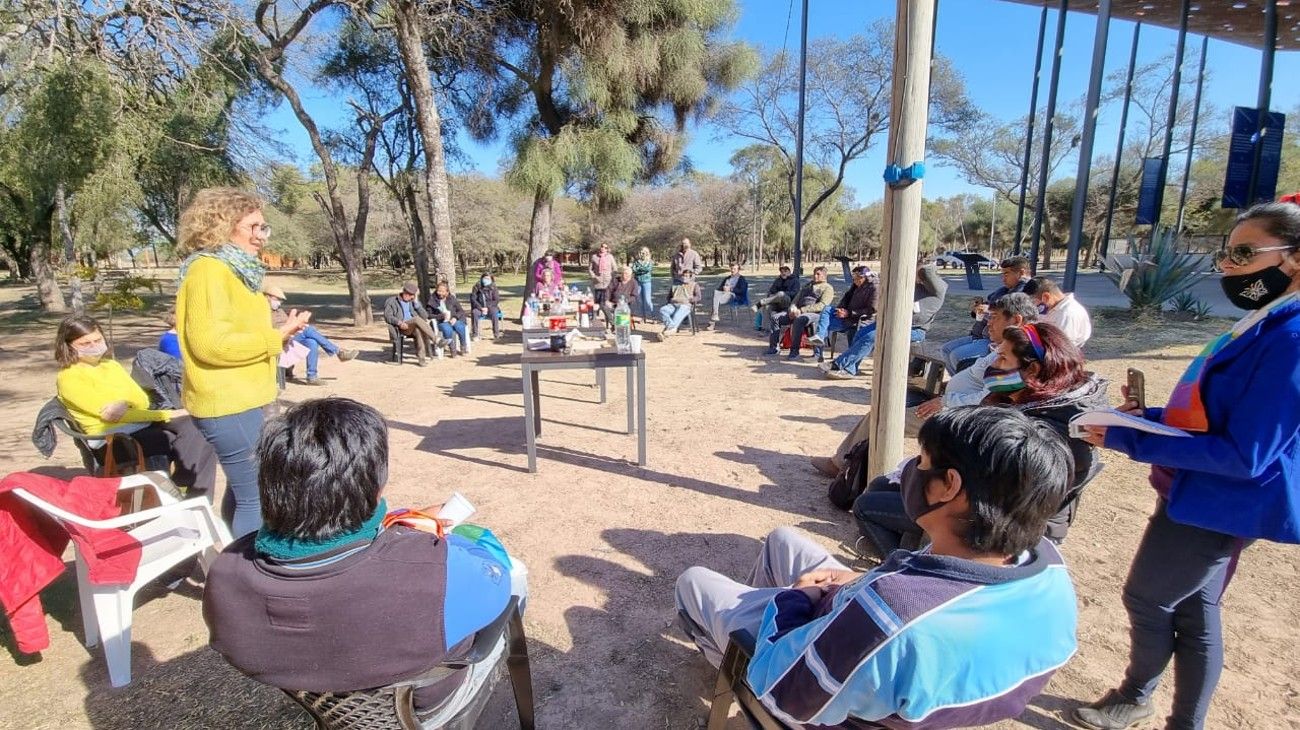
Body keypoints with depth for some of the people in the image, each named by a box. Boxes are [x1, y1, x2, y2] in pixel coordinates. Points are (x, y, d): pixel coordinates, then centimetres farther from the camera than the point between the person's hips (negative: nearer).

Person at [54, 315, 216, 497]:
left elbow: (143, 400, 10)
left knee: (187, 424, -24)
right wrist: (167, 414, -15)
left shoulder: (111, 365, 19)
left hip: (141, 424, 6)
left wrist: (125, 406, -15)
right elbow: (108, 414, -12)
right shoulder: (68, 377, -2)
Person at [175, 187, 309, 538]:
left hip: (243, 401, 10)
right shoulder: (208, 269, -15)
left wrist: (280, 332, 9)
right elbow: (210, 343, -24)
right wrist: (276, 337, -18)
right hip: (228, 404, -10)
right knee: (257, 498, -6)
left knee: (242, 490, 19)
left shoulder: (235, 269, 14)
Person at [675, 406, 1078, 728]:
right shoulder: (1049, 566, -24)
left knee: (694, 581, 15)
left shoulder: (892, 613, -47)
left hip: (826, 696, -6)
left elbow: (780, 691, -28)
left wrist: (791, 597, -12)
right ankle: (756, 604, 48)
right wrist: (863, 583, -6)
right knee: (784, 540, 22)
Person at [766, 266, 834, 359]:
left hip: (815, 313, -8)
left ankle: (794, 351, -33)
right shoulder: (808, 285, 28)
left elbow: (822, 305, -12)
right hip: (799, 312, 8)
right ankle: (773, 347, -6)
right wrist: (793, 308, -1)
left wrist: (802, 310, -19)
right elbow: (797, 298, 24)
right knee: (776, 318, -6)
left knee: (798, 320, -39)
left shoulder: (828, 288, 4)